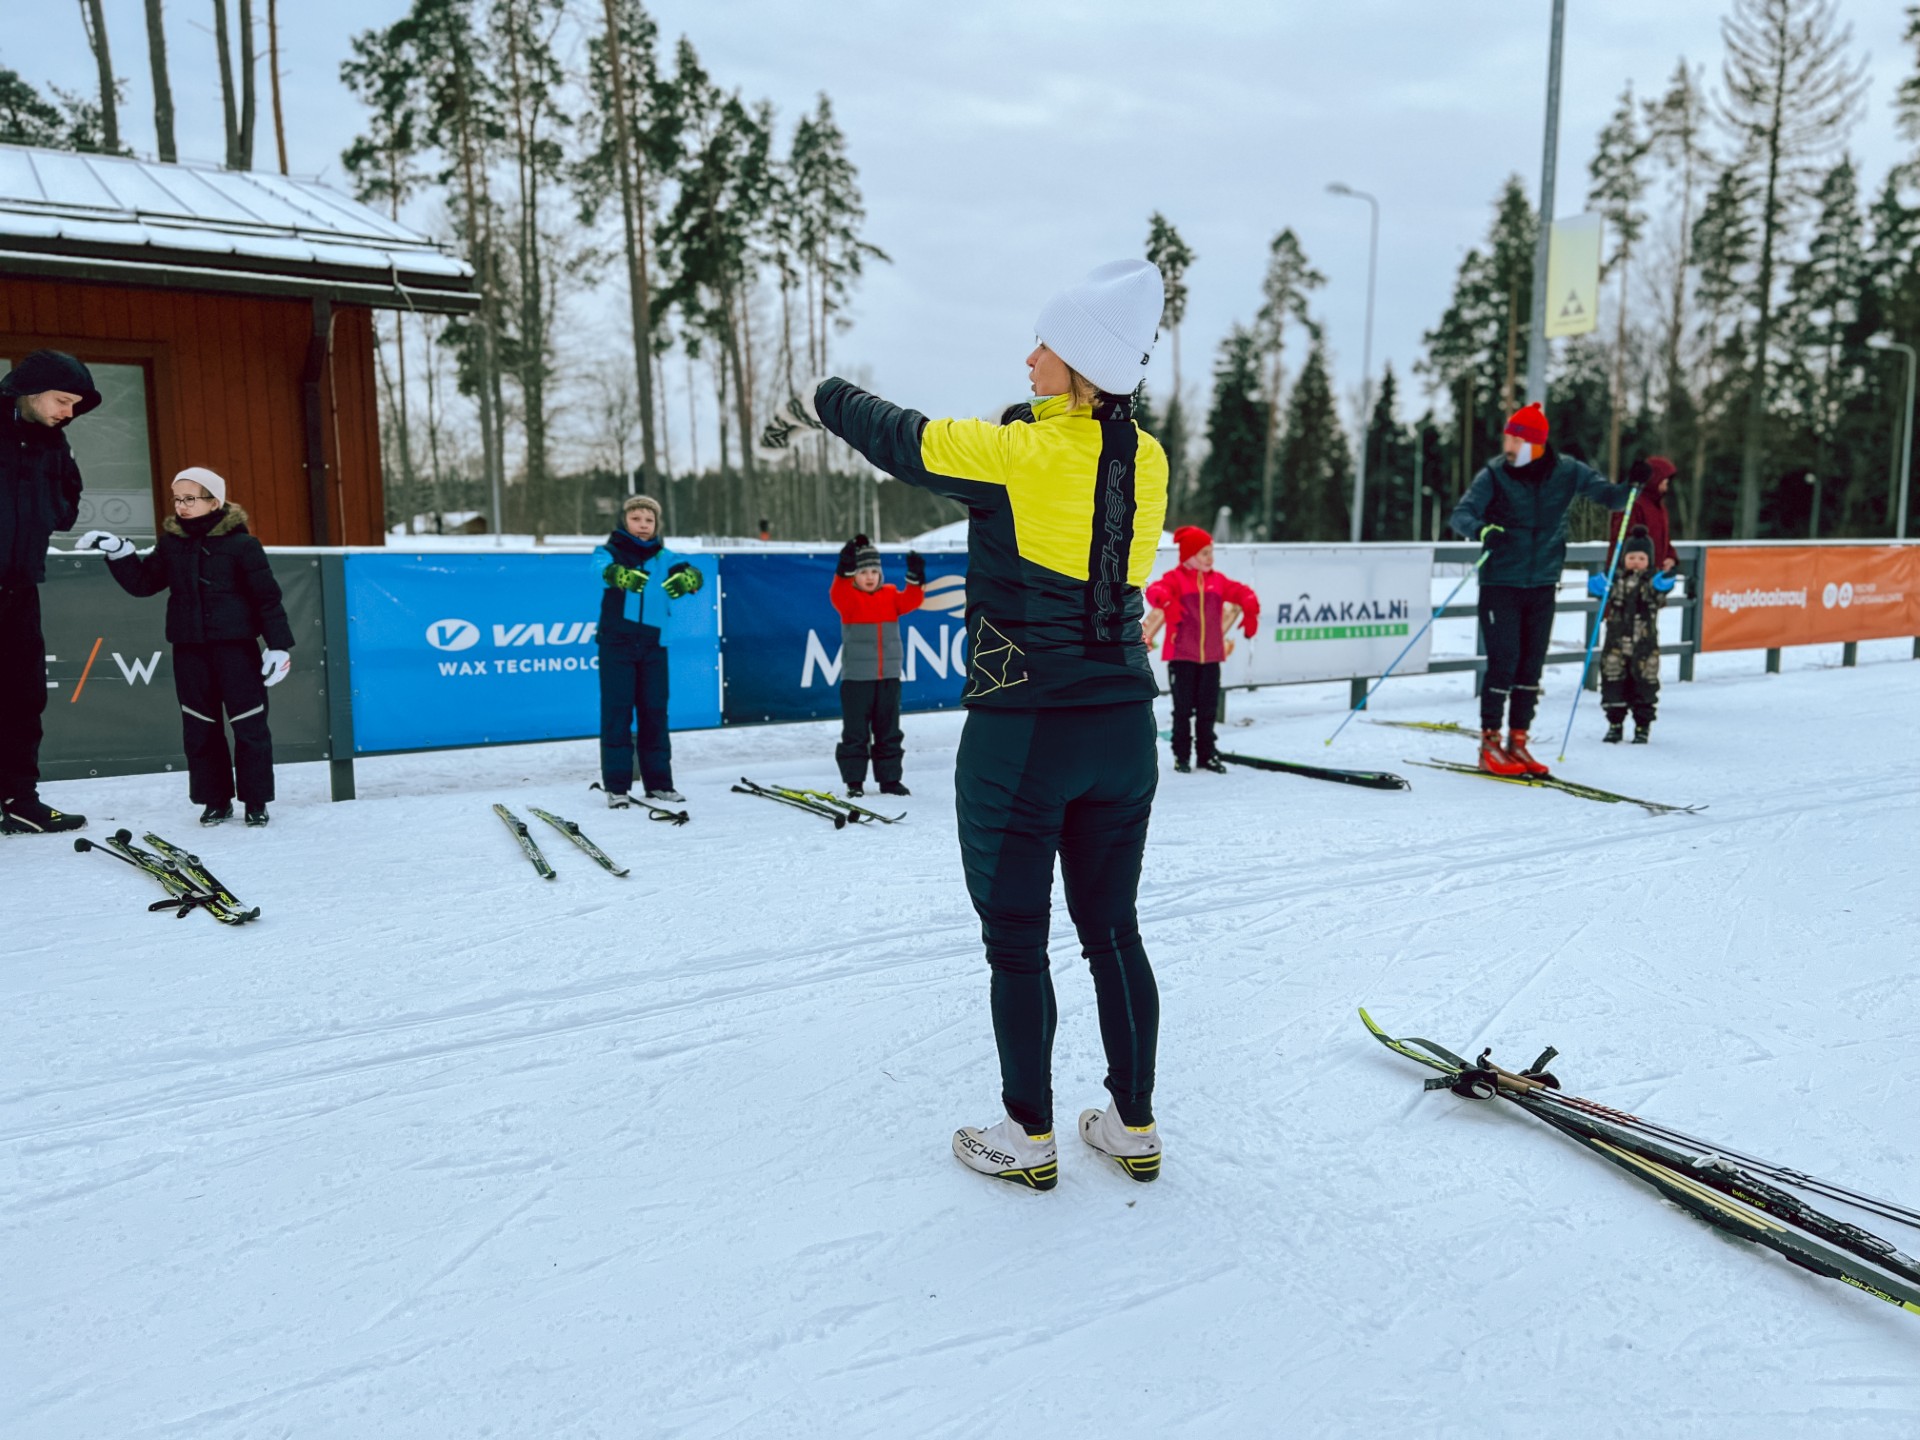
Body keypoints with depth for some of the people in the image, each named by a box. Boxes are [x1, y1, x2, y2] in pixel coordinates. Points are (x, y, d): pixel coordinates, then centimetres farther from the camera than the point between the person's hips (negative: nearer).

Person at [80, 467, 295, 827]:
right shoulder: (171, 544, 8)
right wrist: (118, 552, 2)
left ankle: (256, 801, 8)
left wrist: (278, 645, -10)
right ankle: (215, 800, 17)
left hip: (236, 645, -5)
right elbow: (142, 582, 17)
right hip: (189, 648, 5)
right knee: (199, 727, 8)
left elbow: (267, 596, -7)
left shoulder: (240, 543, -6)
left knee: (249, 725, -1)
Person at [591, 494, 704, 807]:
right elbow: (603, 570, -22)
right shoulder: (611, 552, 2)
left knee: (655, 712, 7)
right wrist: (622, 575, -44)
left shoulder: (663, 557, 10)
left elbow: (691, 573, -7)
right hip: (616, 642, -3)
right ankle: (616, 785, 3)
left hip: (653, 645, 3)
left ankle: (658, 781, 17)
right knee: (617, 711, -2)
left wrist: (686, 578, -31)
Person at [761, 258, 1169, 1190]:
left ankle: (1029, 1138, 21)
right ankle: (1133, 1126, 27)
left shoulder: (1020, 453, -14)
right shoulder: (1145, 459, 3)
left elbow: (902, 439, 0)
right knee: (1113, 932, 16)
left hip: (1021, 733, -6)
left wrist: (819, 399, 18)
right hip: (1122, 726, 6)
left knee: (1015, 942, 8)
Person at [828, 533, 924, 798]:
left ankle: (890, 779, 18)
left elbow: (911, 601, -5)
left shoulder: (890, 595, 9)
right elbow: (838, 595, -23)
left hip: (889, 676, 4)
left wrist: (915, 579, -22)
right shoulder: (848, 597, -2)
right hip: (856, 677, -4)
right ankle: (854, 781, 9)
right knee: (855, 732, 1)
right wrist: (845, 571, -39)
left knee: (889, 731, 10)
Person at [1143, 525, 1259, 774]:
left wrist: (1250, 610, -8)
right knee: (1183, 709, 2)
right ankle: (1181, 756, 12)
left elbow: (1241, 592, 12)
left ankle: (1206, 754, 20)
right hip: (1181, 656, -4)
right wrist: (1164, 599, -47)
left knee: (1208, 709, 10)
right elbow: (1155, 590, -23)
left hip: (1211, 656, 4)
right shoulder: (1176, 578, -5)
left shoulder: (1217, 580, 11)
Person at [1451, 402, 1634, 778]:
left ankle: (1517, 742, 19)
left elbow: (1607, 495, 8)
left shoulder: (1566, 472, 0)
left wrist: (1632, 487, -14)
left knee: (1532, 665, 8)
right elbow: (1461, 514, -17)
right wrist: (1481, 529, -39)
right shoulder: (1494, 475, -8)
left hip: (1543, 584, 4)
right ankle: (1490, 744, 3)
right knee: (1503, 661, -7)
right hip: (1500, 583, -3)